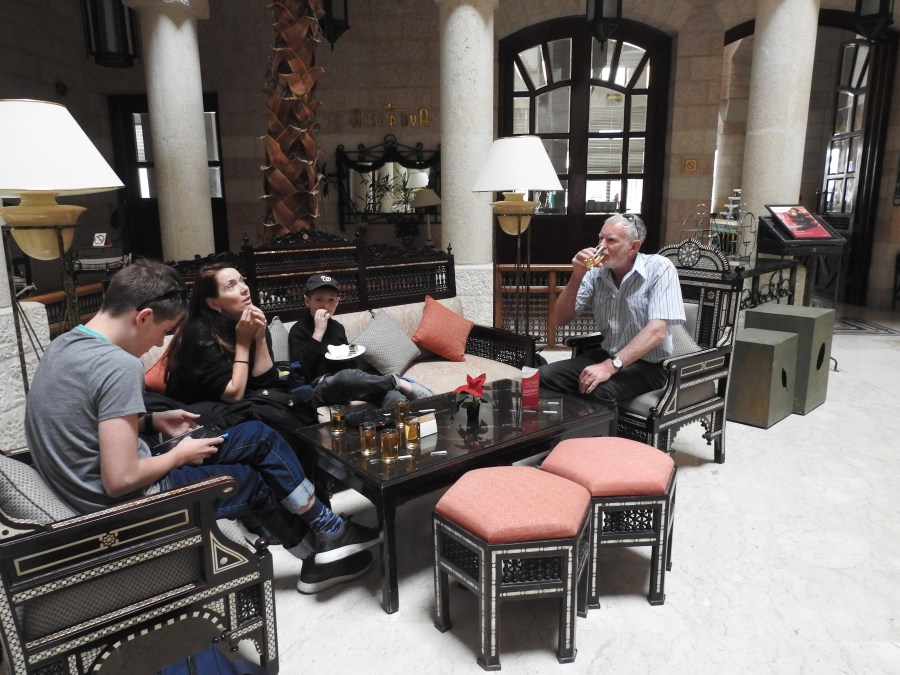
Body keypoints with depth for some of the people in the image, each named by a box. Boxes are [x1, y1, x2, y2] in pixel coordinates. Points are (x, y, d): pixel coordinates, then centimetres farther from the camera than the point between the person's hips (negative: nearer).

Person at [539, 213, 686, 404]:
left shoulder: (659, 269, -14)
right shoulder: (596, 272, -1)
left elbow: (657, 331, -24)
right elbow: (561, 319, 0)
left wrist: (610, 366, -34)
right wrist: (577, 276, -15)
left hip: (648, 365, -5)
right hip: (607, 356, 5)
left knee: (598, 391, -33)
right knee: (545, 376, -16)